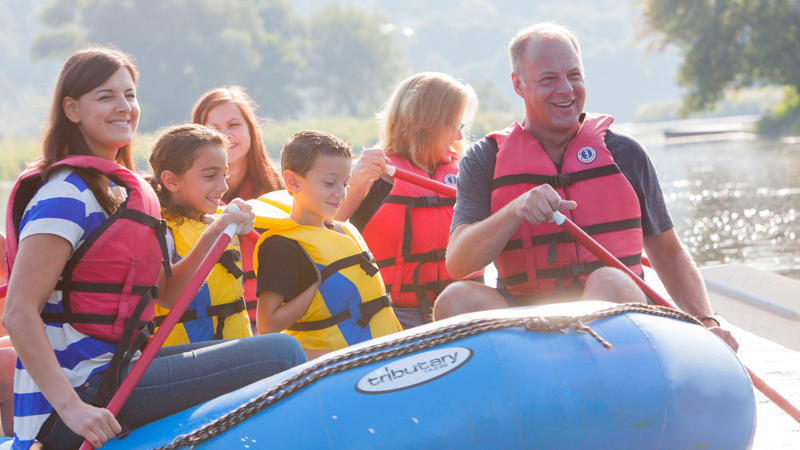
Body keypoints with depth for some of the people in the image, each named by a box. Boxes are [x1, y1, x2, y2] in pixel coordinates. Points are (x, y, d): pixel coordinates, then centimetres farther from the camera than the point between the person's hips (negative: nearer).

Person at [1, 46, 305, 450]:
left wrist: (216, 234, 1)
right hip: (84, 384, -10)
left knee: (281, 352, 19)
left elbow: (165, 294, 16)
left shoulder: (125, 188, 17)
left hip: (122, 363, 10)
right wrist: (72, 408, -28)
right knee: (283, 354, -14)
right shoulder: (67, 194, -13)